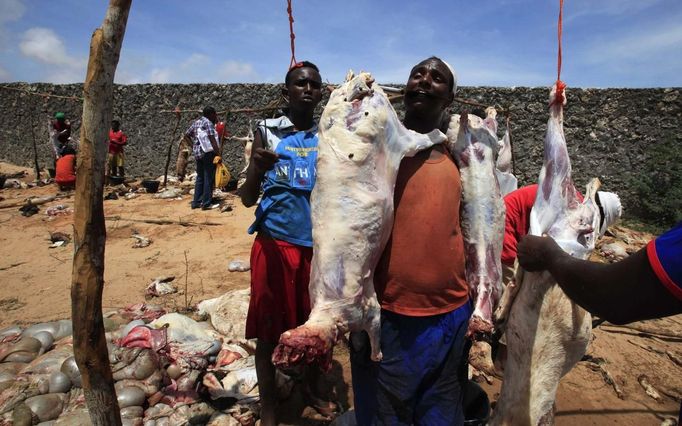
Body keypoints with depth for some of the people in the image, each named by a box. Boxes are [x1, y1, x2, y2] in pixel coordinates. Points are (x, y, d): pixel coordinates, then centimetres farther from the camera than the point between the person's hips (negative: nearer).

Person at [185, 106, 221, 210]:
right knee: (209, 178, -3)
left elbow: (186, 134, 20)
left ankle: (196, 202, 17)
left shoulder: (196, 122, 15)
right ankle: (206, 203, -1)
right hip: (208, 153, -8)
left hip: (197, 153, 8)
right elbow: (212, 139, -19)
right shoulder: (208, 123, -10)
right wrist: (218, 154, -22)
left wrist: (193, 145, 25)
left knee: (200, 178, 14)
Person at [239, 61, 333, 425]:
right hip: (275, 244, -2)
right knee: (269, 330, 7)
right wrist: (257, 169, -23)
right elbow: (247, 199, -3)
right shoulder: (267, 132, 0)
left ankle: (311, 391, 36)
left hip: (319, 245, 3)